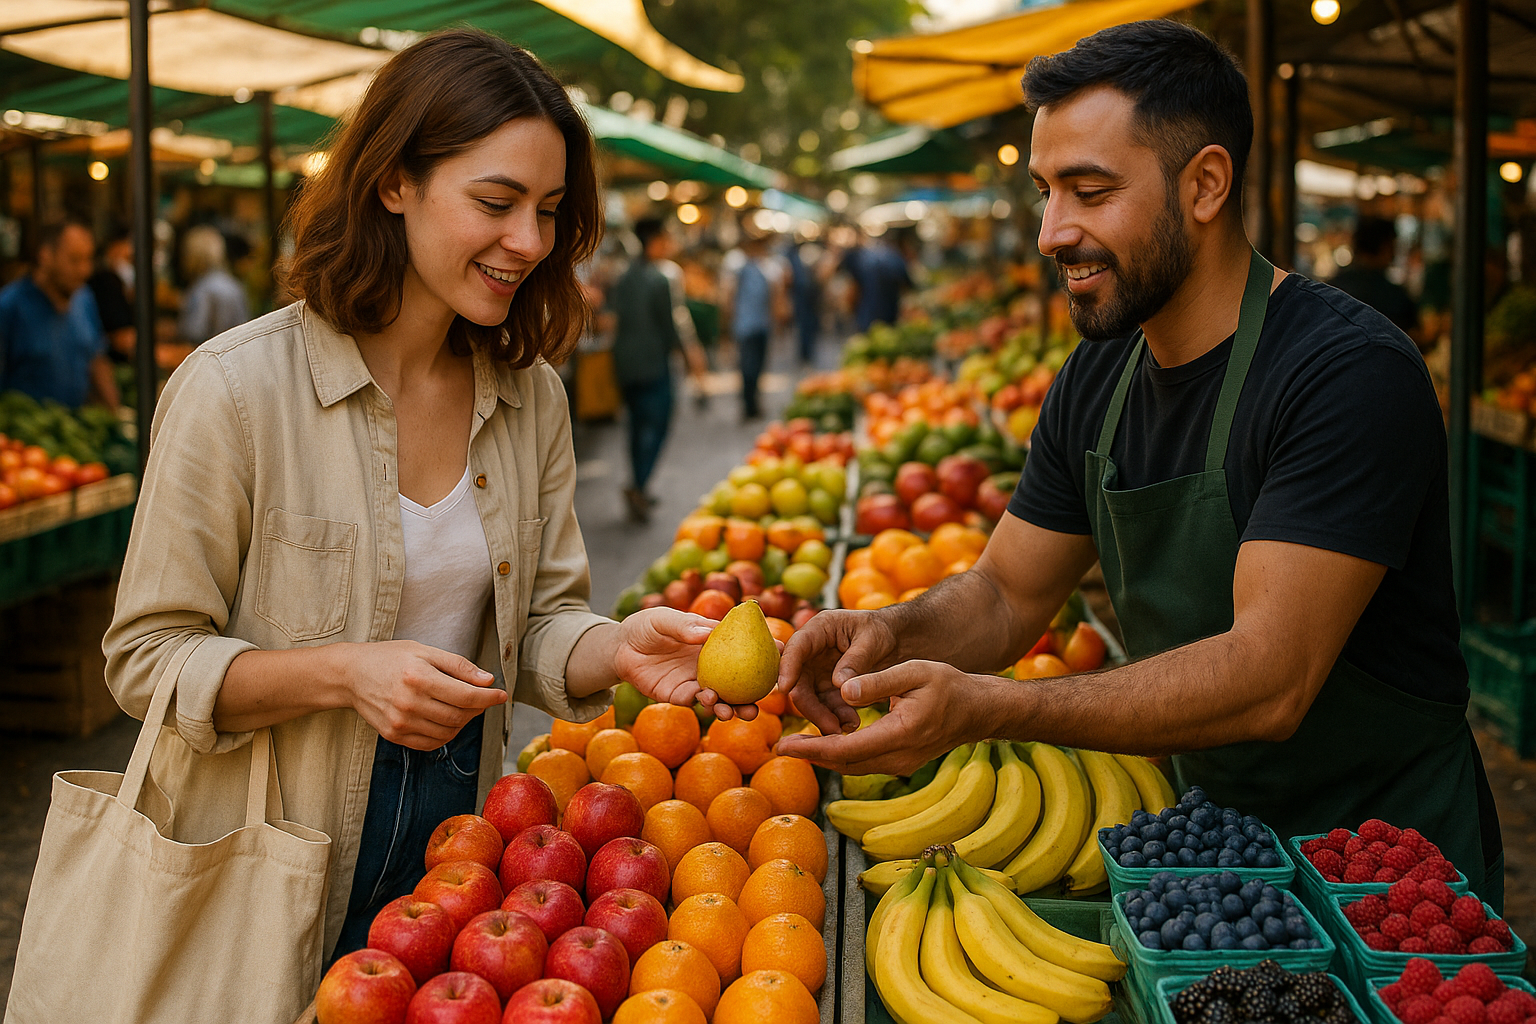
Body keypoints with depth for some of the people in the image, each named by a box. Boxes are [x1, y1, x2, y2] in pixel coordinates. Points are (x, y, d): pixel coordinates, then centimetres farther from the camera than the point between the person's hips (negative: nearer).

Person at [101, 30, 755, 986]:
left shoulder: (531, 395, 0)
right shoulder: (236, 388, -17)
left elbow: (539, 622, 2)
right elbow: (148, 658, -14)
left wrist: (618, 649, -20)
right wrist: (347, 673, -27)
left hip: (456, 830, 5)